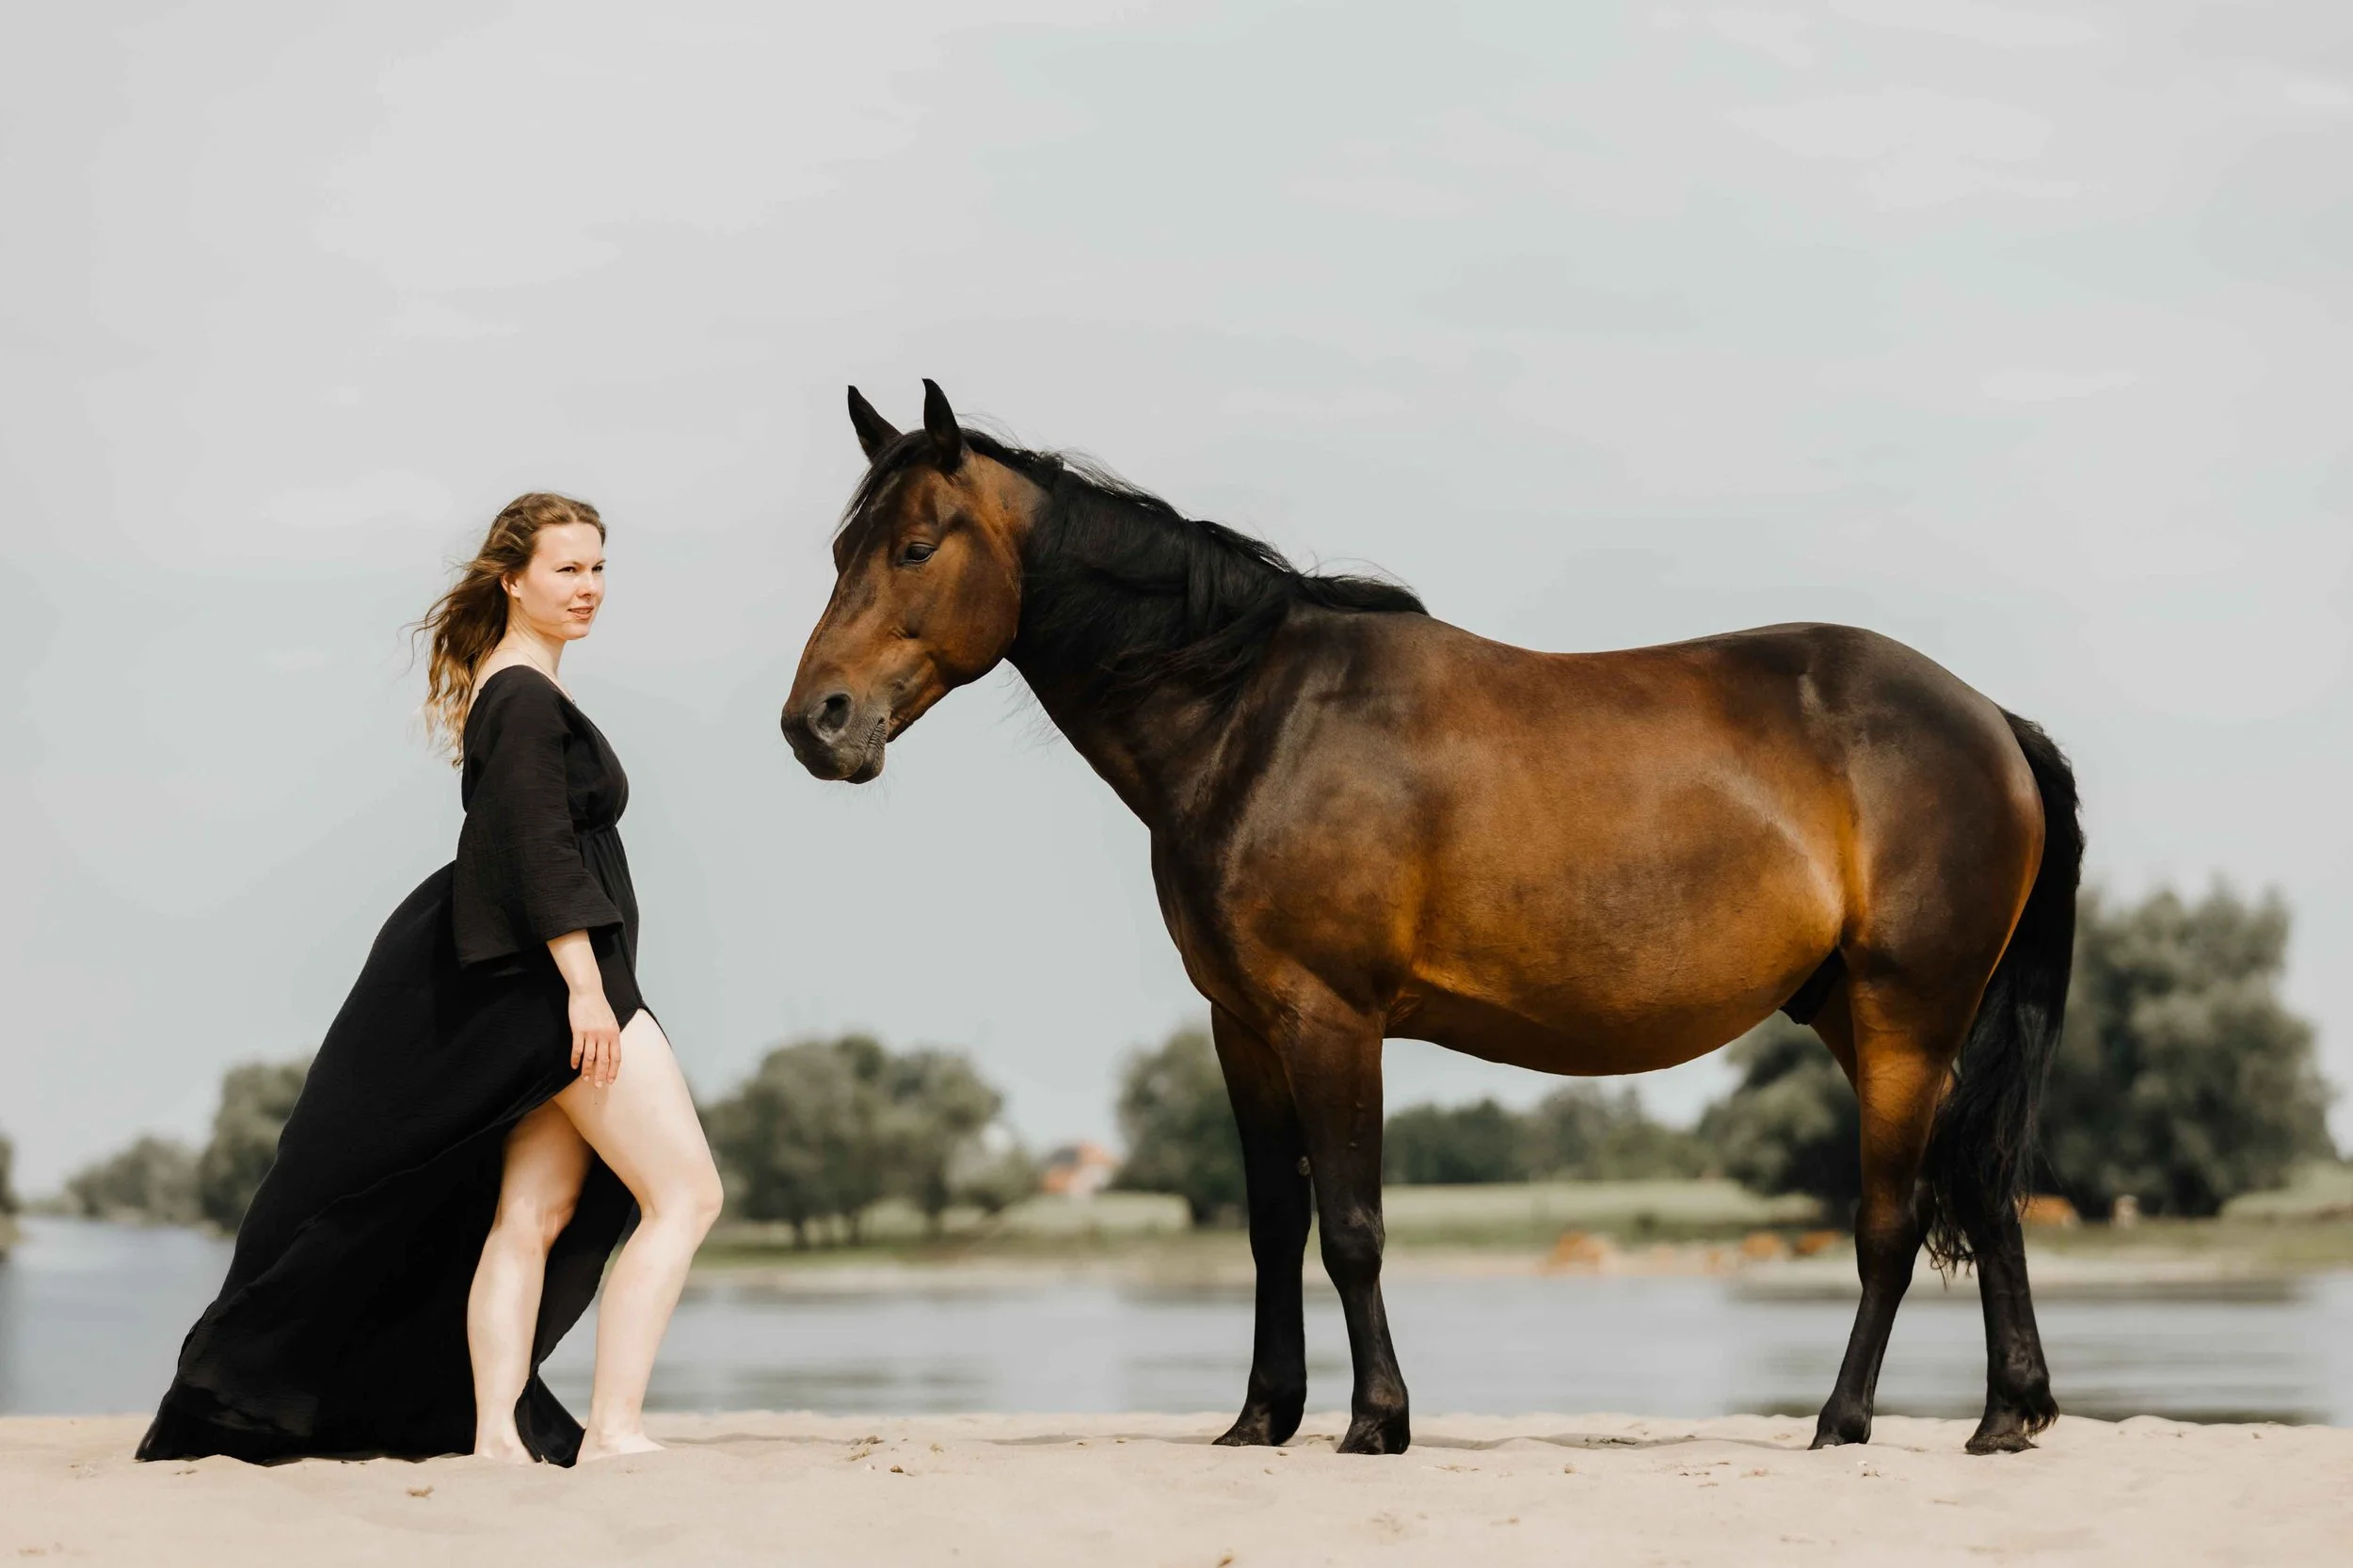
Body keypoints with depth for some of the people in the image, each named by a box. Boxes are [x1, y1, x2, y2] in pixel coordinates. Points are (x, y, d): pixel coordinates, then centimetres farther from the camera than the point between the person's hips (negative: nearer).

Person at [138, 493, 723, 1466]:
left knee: (532, 1216, 7)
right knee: (685, 1193, -11)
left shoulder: (509, 691, 20)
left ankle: (495, 1434, 5)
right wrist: (584, 987, -24)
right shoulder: (526, 696, -12)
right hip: (556, 982, -10)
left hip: (539, 993, 10)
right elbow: (539, 850, -20)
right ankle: (612, 1429, -14)